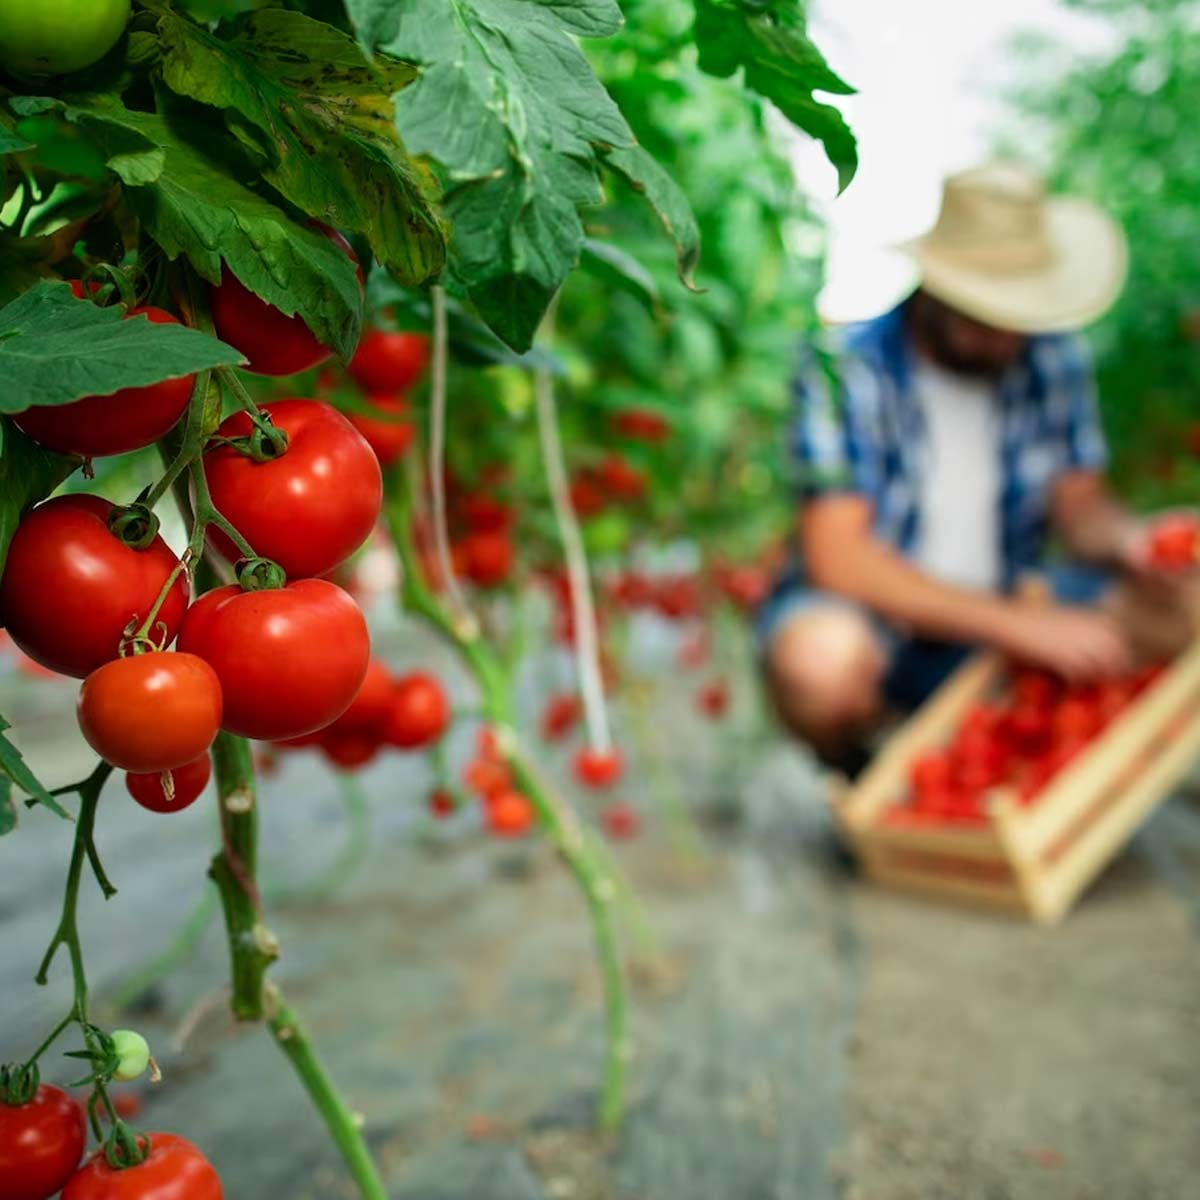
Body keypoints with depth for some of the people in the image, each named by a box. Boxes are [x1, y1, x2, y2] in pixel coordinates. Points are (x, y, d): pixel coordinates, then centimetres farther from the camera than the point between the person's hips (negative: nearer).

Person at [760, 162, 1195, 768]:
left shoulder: (1052, 357, -2)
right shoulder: (846, 367, -19)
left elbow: (1078, 503, 6)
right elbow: (838, 558, -25)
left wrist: (1126, 541, -19)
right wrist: (1020, 625, -29)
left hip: (1007, 600, 5)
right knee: (821, 659, -38)